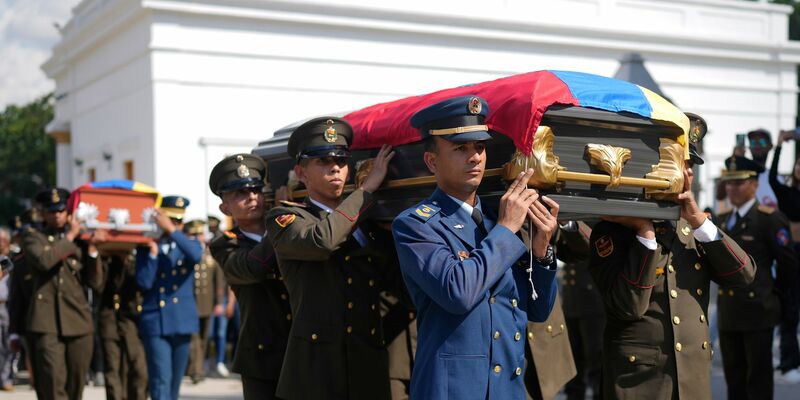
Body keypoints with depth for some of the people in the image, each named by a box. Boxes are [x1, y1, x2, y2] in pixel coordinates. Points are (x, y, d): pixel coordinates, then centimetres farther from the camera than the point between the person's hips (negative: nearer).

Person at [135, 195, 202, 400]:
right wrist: (153, 252, -12)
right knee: (161, 381, -12)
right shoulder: (146, 247, 5)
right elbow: (144, 283, -8)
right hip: (155, 324, -2)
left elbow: (196, 255, -18)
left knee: (174, 381, 10)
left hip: (182, 322, 3)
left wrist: (171, 230, -22)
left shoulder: (189, 245, 8)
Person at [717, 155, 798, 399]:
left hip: (757, 312, -6)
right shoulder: (724, 220, 12)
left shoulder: (770, 218, -9)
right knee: (733, 377, 12)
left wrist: (775, 295, 4)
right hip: (728, 313, 6)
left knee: (758, 379, 2)